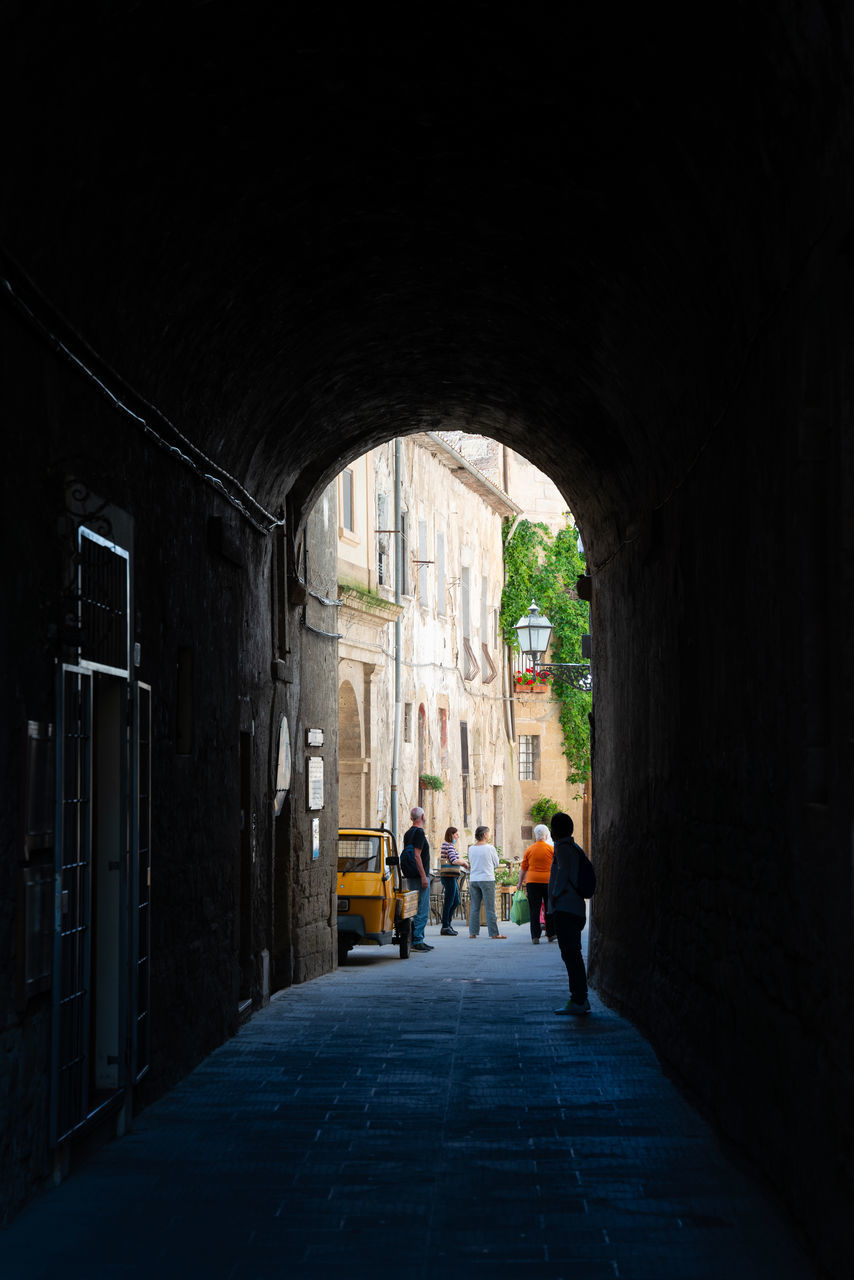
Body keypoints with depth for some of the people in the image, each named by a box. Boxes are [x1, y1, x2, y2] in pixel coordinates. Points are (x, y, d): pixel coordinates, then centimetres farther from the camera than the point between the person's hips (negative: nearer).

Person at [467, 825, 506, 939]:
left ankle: (473, 932, 9)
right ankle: (494, 933, -1)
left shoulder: (471, 849, 4)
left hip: (473, 880, 4)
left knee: (474, 908, 9)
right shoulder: (490, 848, -8)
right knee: (490, 908, -2)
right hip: (487, 880, -4)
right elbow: (496, 863, 2)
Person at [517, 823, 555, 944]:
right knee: (550, 909, 10)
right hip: (549, 882, -1)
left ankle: (535, 936, 0)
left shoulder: (529, 850, 2)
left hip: (532, 881, 1)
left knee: (534, 910, 3)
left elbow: (523, 868, 6)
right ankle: (551, 935, 16)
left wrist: (520, 882, 16)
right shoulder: (551, 849, -2)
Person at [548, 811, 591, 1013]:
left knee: (570, 953, -10)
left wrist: (554, 897, -11)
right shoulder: (576, 849, 18)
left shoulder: (562, 847, -9)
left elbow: (563, 873, -16)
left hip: (565, 908, -10)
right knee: (573, 954, 14)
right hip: (577, 909, 10)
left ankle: (578, 1001, -13)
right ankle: (581, 999, 17)